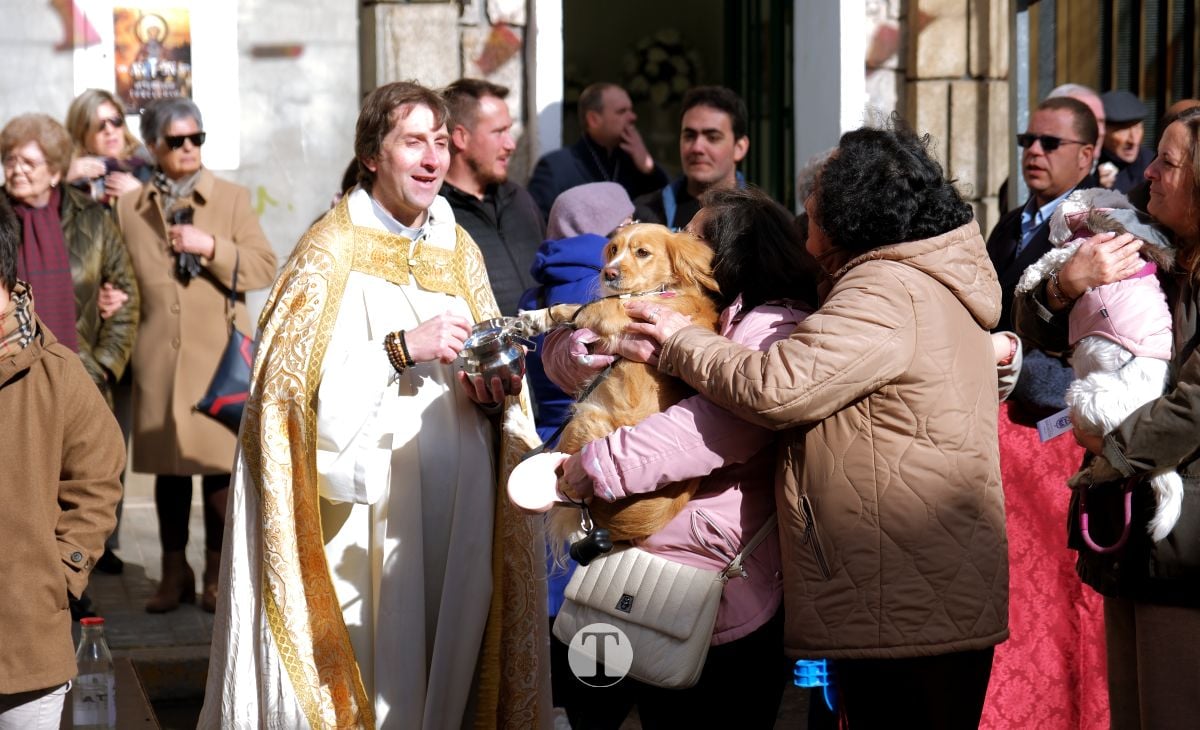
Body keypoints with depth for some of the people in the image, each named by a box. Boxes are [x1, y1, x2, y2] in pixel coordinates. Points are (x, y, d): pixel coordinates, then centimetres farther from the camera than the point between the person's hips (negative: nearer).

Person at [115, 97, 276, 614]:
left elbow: (263, 269, -2)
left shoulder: (232, 199, 7)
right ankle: (174, 573, 15)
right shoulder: (129, 208, 12)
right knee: (168, 466, 5)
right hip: (158, 360, 2)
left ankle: (217, 574, 8)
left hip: (219, 358, -2)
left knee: (219, 465, -2)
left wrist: (210, 247, -12)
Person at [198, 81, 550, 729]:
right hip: (366, 510, -5)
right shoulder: (332, 251, -6)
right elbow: (289, 378, -15)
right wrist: (403, 347, -21)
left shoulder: (460, 252, 12)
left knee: (445, 647, 7)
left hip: (453, 503, 5)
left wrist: (491, 388, -5)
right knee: (376, 647, -4)